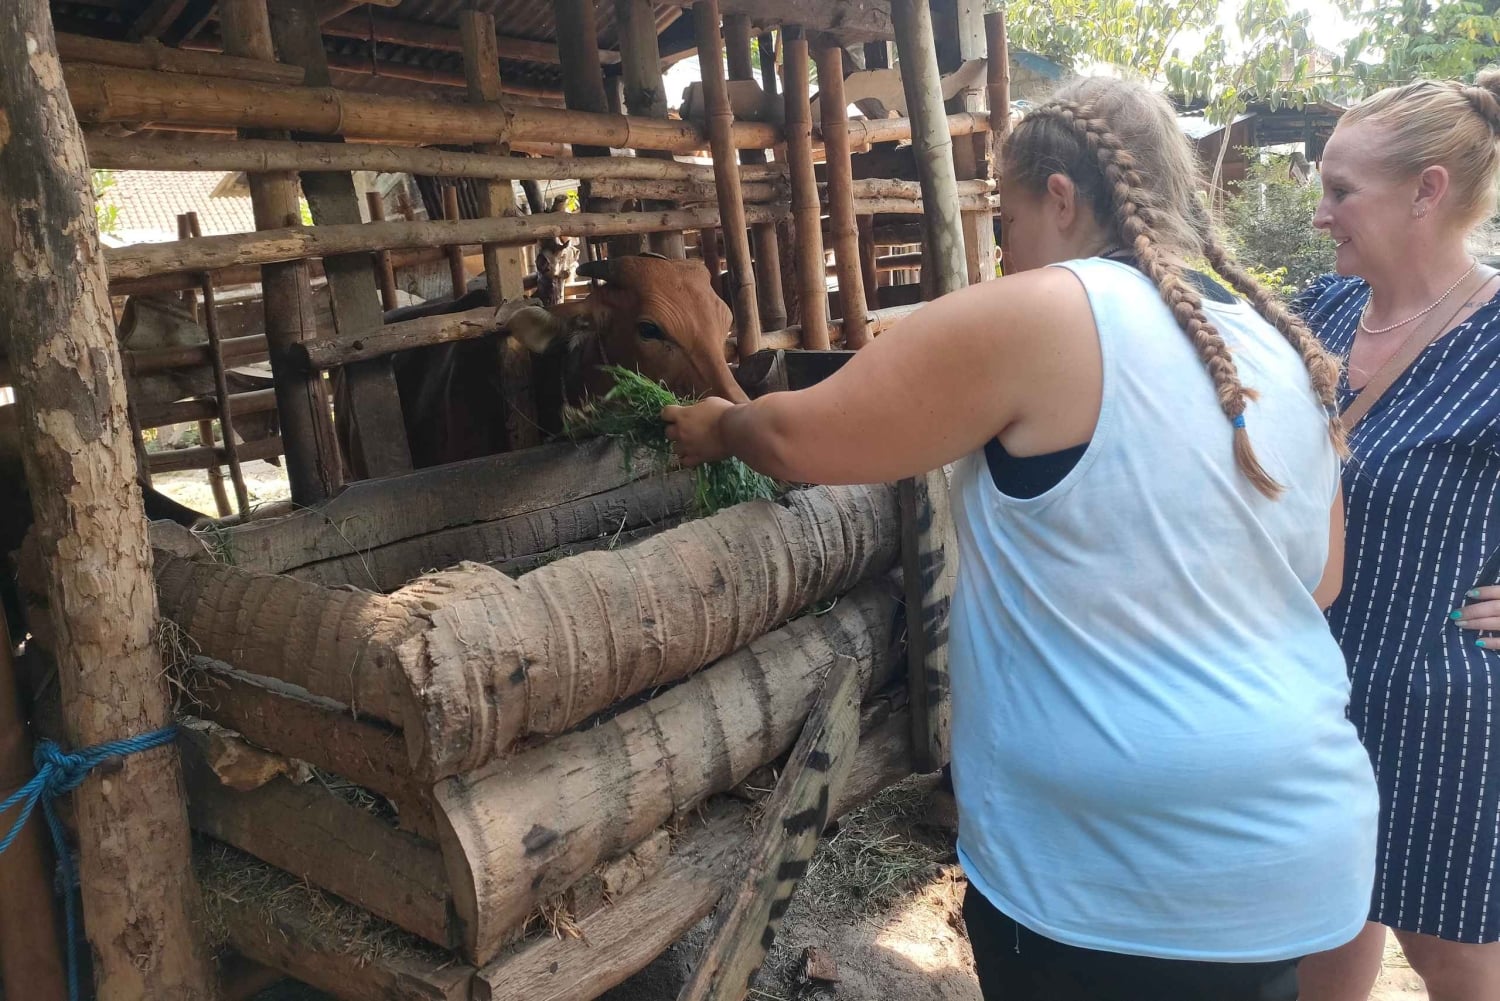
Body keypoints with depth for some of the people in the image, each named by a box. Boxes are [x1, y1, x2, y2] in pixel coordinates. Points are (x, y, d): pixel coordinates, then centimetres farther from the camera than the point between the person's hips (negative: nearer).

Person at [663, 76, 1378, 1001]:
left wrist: (721, 427, 11)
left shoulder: (1034, 317, -17)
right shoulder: (1287, 354, 5)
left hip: (1115, 869, -7)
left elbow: (801, 438, -11)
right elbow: (1319, 580, 14)